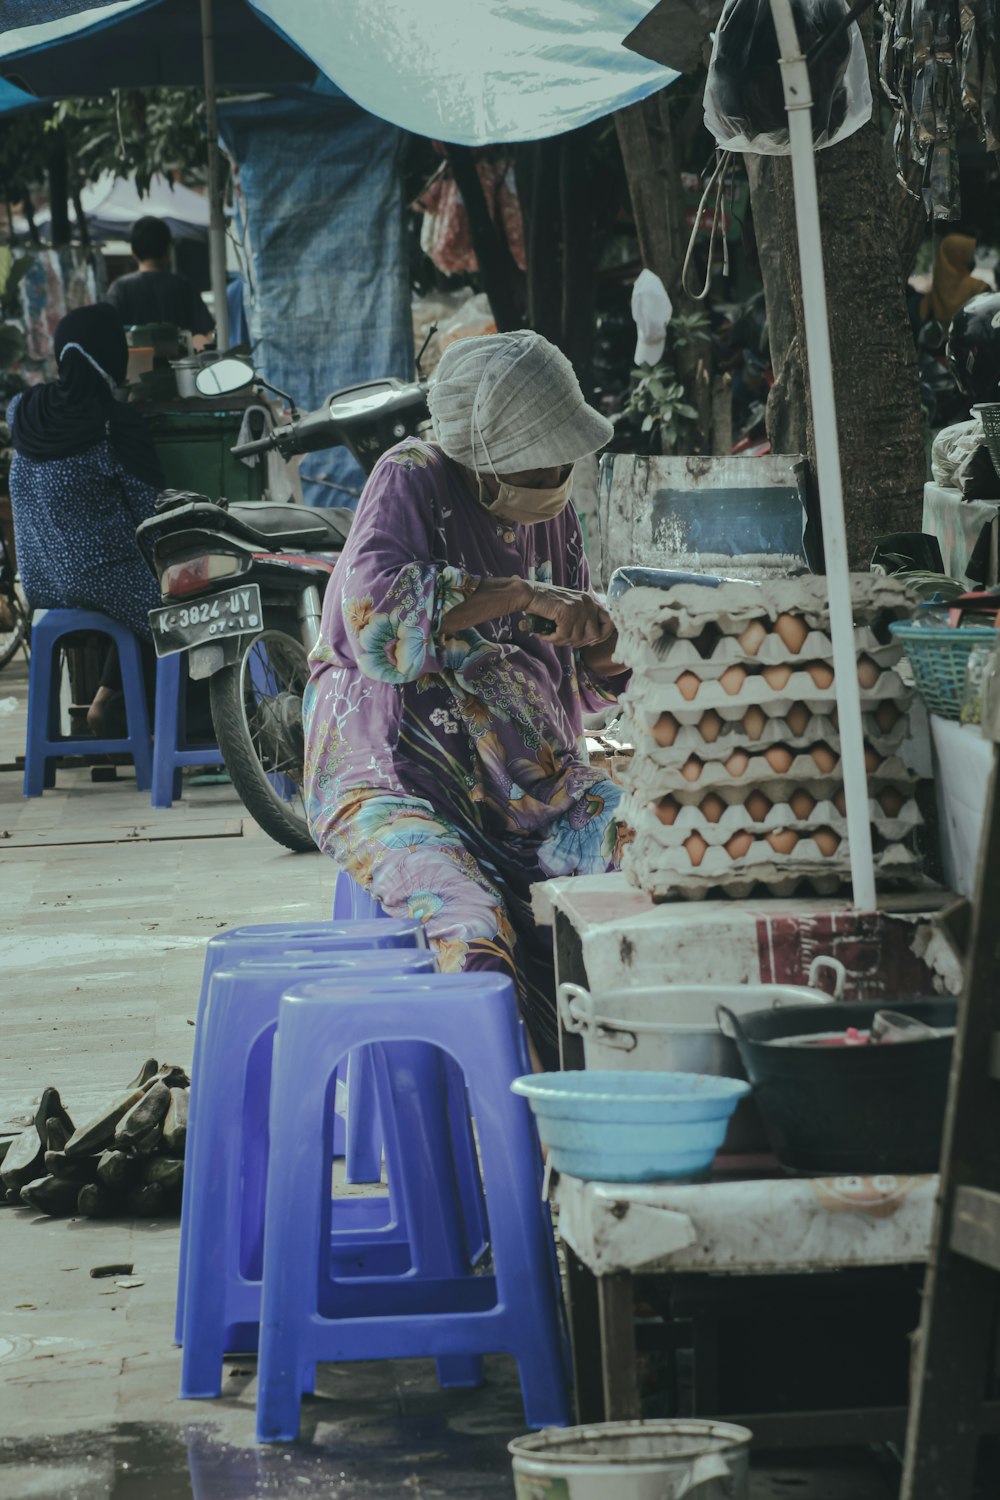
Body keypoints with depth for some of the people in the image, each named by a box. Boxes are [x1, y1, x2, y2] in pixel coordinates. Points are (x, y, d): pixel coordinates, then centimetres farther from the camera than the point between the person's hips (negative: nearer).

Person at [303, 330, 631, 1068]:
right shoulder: (411, 482, -5)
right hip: (397, 779, -6)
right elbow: (375, 614, -24)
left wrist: (606, 649, -5)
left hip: (531, 779, 6)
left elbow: (578, 680, 20)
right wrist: (523, 596, -24)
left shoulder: (551, 512, 14)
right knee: (474, 932, -33)